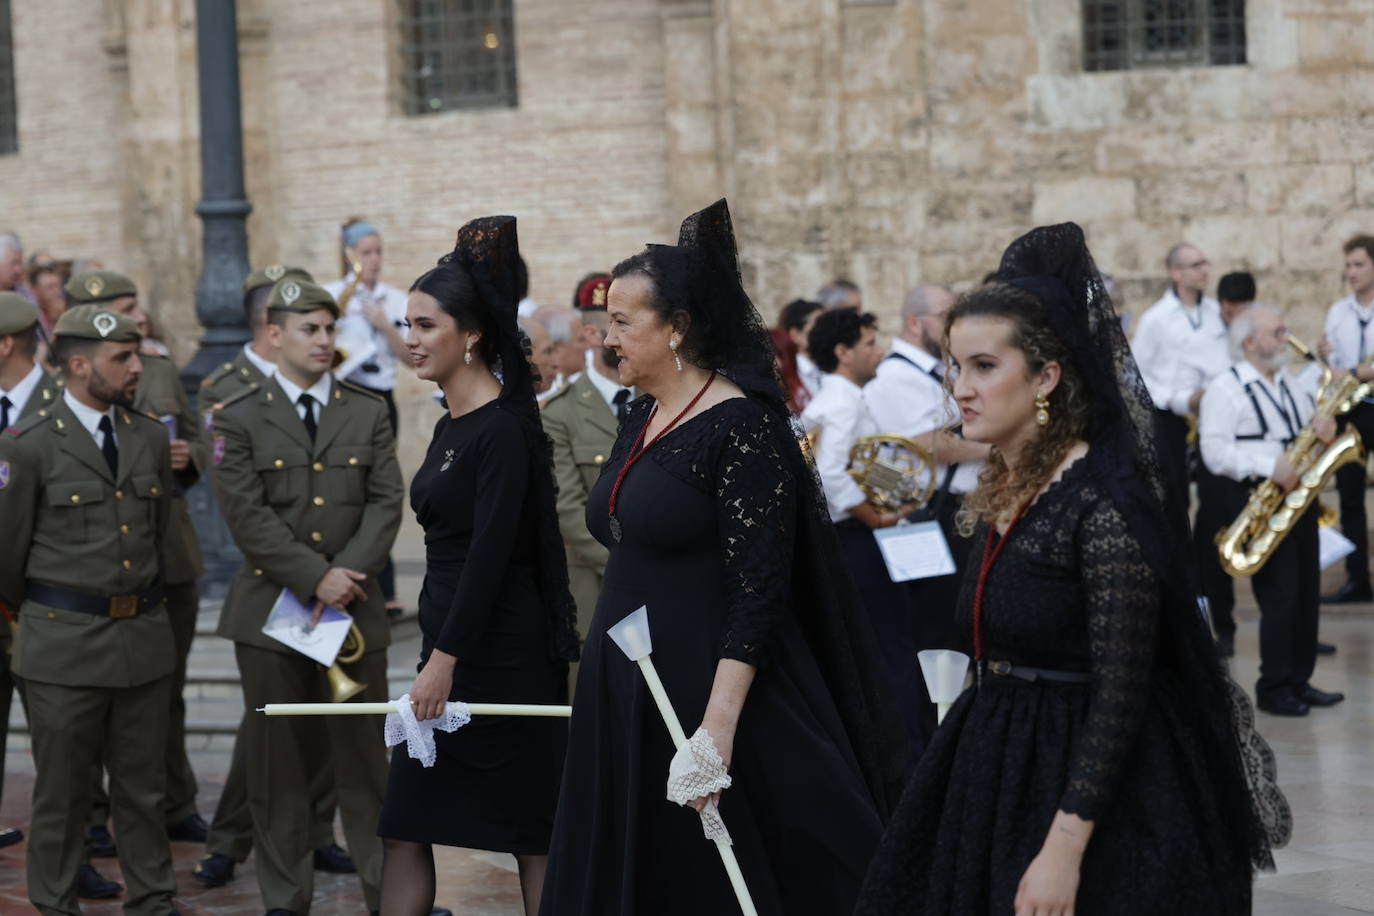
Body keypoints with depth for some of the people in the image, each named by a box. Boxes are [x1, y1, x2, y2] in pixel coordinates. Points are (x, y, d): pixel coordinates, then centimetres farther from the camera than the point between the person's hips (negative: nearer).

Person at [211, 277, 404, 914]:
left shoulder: (369, 413, 9)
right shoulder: (238, 419, 1)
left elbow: (386, 503, 1)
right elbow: (249, 516, -8)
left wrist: (350, 574, -13)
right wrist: (316, 579, -15)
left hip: (354, 607, 1)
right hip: (271, 610, -1)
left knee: (365, 753, 3)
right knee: (278, 761, 4)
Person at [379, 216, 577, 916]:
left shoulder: (502, 430, -15)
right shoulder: (451, 426, 12)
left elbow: (491, 554, -21)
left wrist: (445, 659, -22)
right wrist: (437, 656, 18)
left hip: (500, 653, -9)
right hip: (454, 647, 9)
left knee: (530, 832, 1)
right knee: (405, 826, 7)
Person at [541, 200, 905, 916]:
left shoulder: (741, 427, -15)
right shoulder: (644, 416, 10)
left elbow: (758, 594, -20)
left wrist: (719, 727, -26)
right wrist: (602, 683, 18)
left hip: (707, 691, -8)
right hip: (625, 696, 8)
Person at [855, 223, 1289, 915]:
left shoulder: (1107, 502, -17)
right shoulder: (999, 493, 7)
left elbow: (1120, 695, -20)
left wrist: (1065, 850, -24)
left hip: (1096, 781, -7)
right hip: (997, 773, 8)